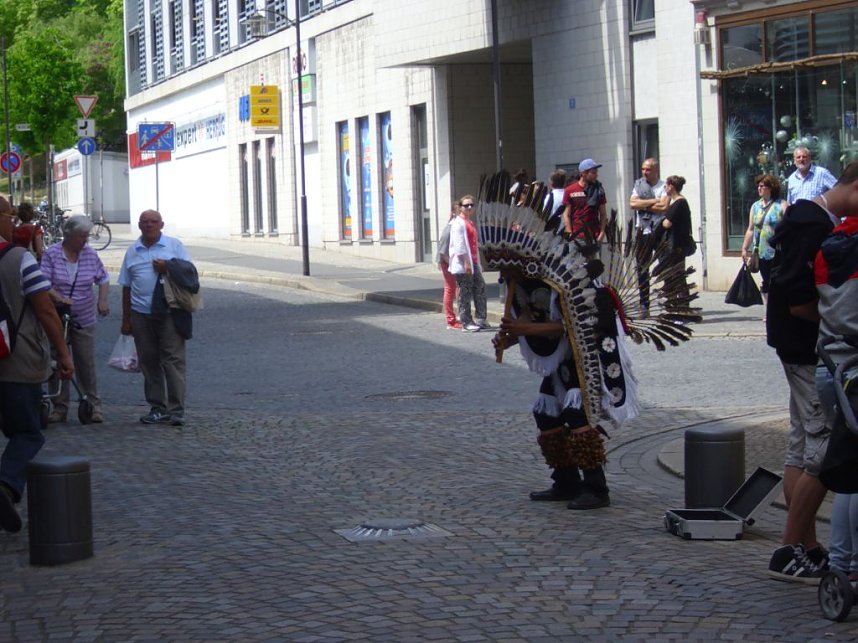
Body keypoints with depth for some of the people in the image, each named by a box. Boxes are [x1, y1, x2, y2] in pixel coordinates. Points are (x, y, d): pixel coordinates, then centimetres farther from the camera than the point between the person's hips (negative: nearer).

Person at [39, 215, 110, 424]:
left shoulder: (90, 254, 2)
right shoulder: (52, 254, -7)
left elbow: (103, 278, 11)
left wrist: (102, 300, -5)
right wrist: (58, 297, -28)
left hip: (84, 320, 1)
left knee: (87, 364, 3)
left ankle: (94, 406, 11)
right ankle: (59, 408, 10)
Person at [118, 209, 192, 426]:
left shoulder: (174, 246, 6)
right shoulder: (132, 251, 14)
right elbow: (126, 287, 16)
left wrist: (167, 269, -12)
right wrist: (126, 320, 14)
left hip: (169, 312, -3)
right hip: (141, 315, 3)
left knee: (173, 359, -8)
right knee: (149, 362, 6)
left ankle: (176, 410, -8)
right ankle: (158, 408, 14)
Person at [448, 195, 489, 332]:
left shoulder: (470, 223, 21)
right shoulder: (458, 223, -9)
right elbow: (459, 244, -16)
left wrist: (478, 263, 21)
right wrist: (466, 262, -21)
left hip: (473, 263, 9)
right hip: (463, 264, -9)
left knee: (480, 290, 8)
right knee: (465, 294, -5)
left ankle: (480, 320, 12)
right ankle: (466, 323, -1)